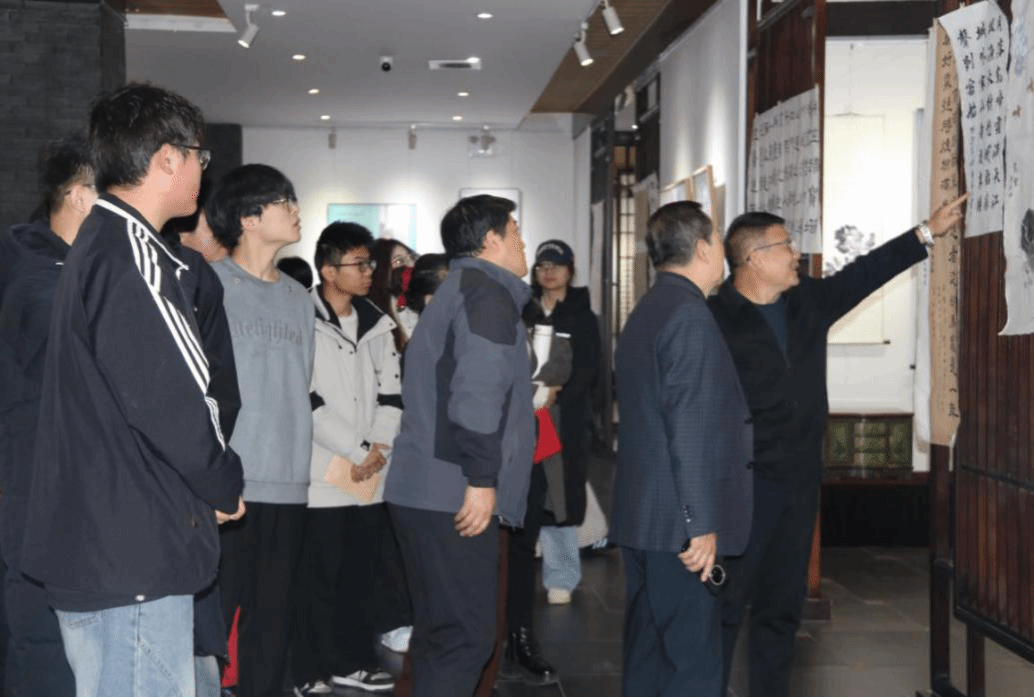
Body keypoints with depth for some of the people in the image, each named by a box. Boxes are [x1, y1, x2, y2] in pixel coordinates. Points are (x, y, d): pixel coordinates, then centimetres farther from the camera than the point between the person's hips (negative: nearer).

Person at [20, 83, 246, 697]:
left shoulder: (100, 244, 16)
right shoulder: (131, 256, -17)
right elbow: (169, 403, -22)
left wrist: (211, 482, 14)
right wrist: (225, 486, -5)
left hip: (94, 541, 11)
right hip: (132, 554, -11)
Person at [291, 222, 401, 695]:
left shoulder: (376, 324, 12)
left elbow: (391, 393, 11)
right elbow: (308, 401, -14)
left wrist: (377, 448, -4)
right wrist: (356, 451, -12)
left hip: (372, 475, 6)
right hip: (323, 474, -6)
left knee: (363, 573, 12)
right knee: (318, 577, -1)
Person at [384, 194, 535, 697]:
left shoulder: (455, 292, 23)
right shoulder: (489, 293, -8)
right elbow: (479, 390, -21)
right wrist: (482, 478, -21)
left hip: (425, 491, 10)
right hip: (454, 496, -10)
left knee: (441, 635, 14)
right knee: (466, 637, -8)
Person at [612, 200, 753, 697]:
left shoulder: (645, 312, 17)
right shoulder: (689, 315, -13)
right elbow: (690, 429, -19)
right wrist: (702, 524, -19)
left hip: (639, 520, 10)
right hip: (678, 525, -10)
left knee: (647, 656, 13)